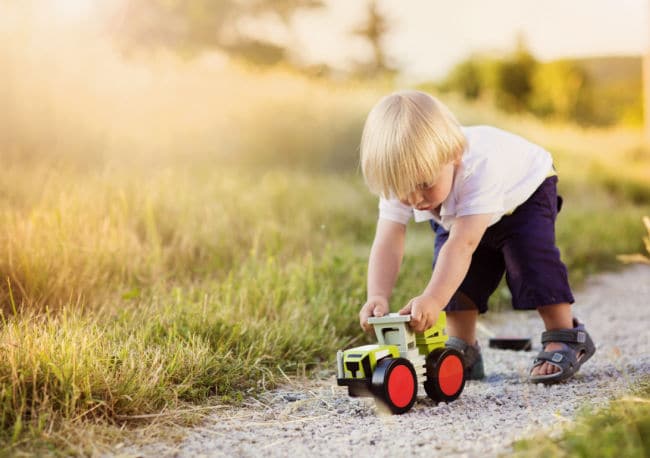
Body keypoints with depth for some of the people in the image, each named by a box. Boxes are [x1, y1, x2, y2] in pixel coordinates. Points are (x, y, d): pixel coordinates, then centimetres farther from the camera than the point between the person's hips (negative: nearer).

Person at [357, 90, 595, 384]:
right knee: (450, 269, -11)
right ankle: (463, 350, 3)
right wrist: (377, 296, -58)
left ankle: (565, 337, -12)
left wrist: (433, 299, -69)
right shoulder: (400, 178, -32)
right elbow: (387, 245, -40)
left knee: (530, 251, -25)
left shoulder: (481, 166, -48)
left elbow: (462, 244, -57)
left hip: (524, 192, -5)